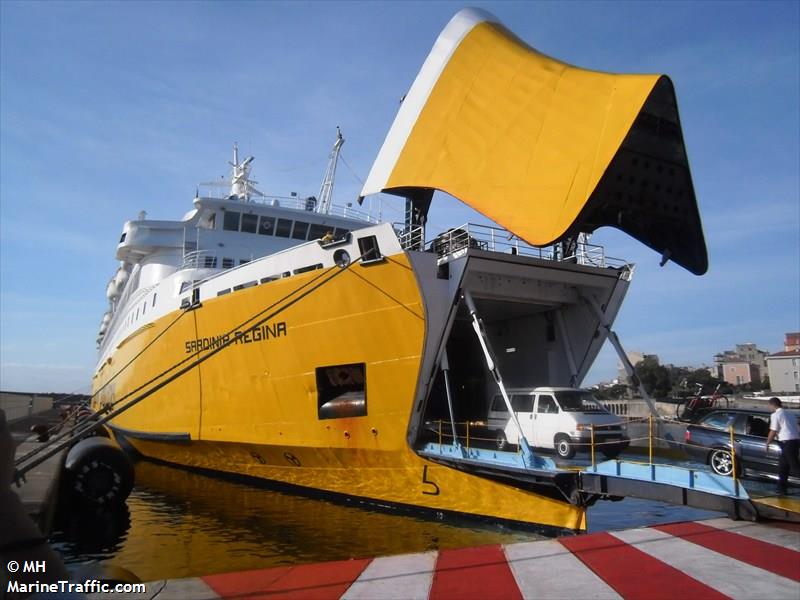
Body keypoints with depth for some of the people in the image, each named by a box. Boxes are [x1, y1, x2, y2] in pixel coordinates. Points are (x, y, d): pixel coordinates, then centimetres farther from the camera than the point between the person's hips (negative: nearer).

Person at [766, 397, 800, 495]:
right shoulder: (790, 415, 21)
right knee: (783, 466, 14)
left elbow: (773, 431, -6)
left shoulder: (775, 415, -4)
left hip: (787, 442, -8)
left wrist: (767, 443, 6)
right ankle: (781, 489, 17)